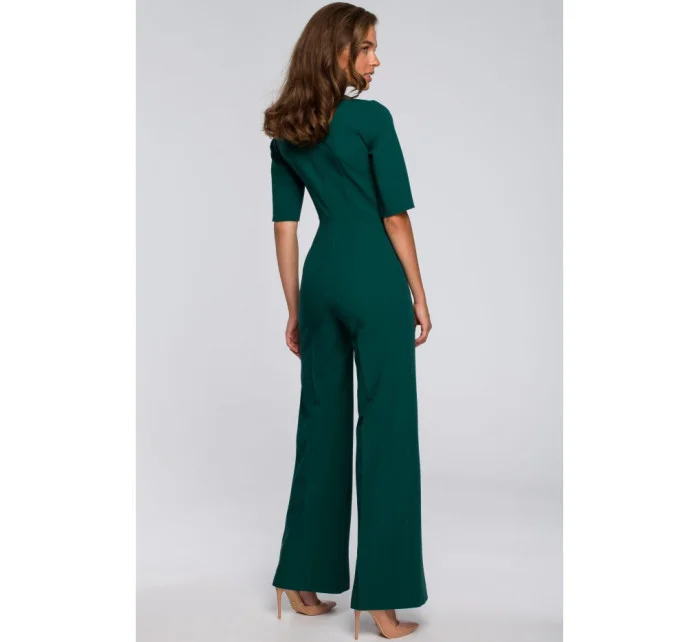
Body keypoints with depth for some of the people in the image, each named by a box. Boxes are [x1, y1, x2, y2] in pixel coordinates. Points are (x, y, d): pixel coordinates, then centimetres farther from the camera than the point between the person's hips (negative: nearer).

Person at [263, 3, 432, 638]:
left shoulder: (285, 133, 9)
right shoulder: (372, 118, -9)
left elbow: (285, 227, 9)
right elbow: (396, 215, -9)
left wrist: (294, 308, 13)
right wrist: (419, 294, -1)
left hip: (320, 279, 6)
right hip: (376, 280, -6)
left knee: (321, 422, 13)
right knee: (386, 429, -1)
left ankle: (304, 580, 21)